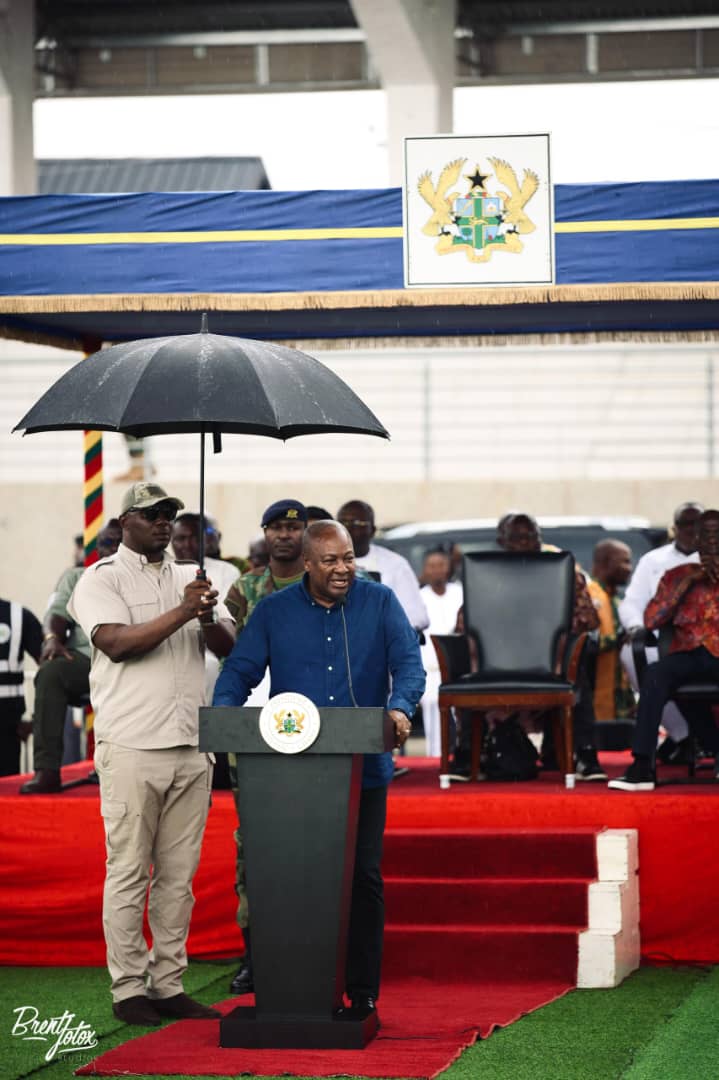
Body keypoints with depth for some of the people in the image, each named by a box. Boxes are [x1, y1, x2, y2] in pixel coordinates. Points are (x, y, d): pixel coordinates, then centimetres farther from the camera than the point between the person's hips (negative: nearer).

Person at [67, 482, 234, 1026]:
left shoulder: (190, 578, 17)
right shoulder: (102, 578, 0)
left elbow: (229, 646, 9)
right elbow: (116, 642, -15)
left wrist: (209, 618, -13)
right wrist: (182, 611, -20)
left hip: (191, 747, 5)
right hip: (132, 749, -5)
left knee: (179, 875, 7)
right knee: (129, 873, -3)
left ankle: (168, 985, 13)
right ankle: (128, 989, 2)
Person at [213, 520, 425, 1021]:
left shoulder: (381, 603, 5)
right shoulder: (274, 612, 6)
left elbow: (409, 663, -3)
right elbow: (240, 671, 3)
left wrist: (400, 707, -24)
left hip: (364, 768, 0)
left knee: (364, 877, 1)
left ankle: (362, 993, 8)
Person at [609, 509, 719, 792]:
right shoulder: (677, 575, 19)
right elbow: (651, 620, 7)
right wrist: (688, 581, 1)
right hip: (689, 653, 2)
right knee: (655, 673, -31)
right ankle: (642, 767, -37)